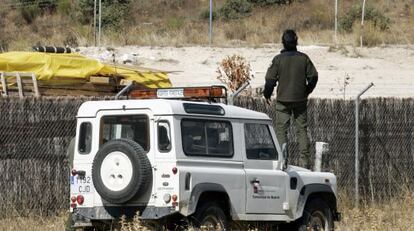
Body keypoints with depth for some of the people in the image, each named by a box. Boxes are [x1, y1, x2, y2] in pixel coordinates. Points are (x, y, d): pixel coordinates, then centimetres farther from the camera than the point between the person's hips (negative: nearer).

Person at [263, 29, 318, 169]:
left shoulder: (278, 59, -9)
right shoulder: (303, 58, -2)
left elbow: (270, 79, -7)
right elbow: (313, 76, 4)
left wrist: (267, 94, 9)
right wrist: (307, 91, 21)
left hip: (283, 100, -2)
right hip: (300, 99, 2)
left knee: (281, 130, 2)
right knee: (302, 129, 7)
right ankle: (305, 161, 4)